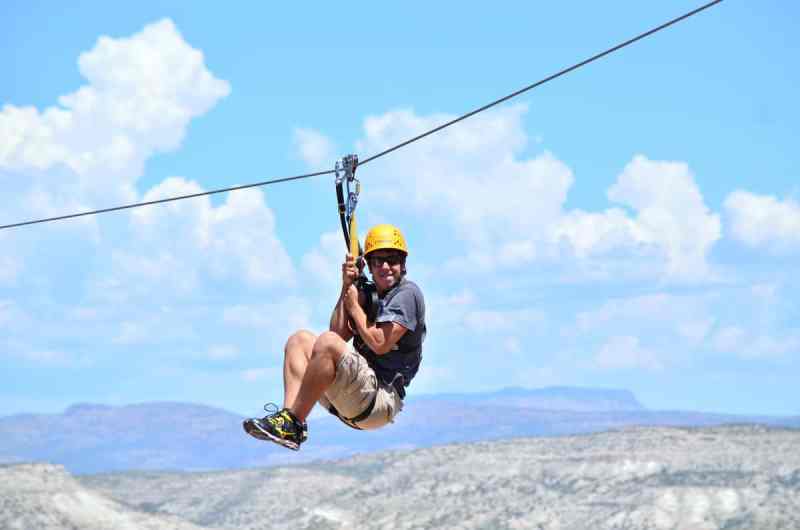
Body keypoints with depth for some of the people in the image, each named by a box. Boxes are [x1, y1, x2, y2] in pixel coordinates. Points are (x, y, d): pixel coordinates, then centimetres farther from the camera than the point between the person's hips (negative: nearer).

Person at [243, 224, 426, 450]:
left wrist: (354, 305, -1)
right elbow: (340, 333, 11)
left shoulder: (407, 293, -4)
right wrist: (347, 288, 5)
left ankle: (292, 424, -25)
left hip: (382, 400, -9)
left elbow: (380, 344, -16)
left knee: (328, 342, -28)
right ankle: (289, 413, -16)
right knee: (300, 339, 8)